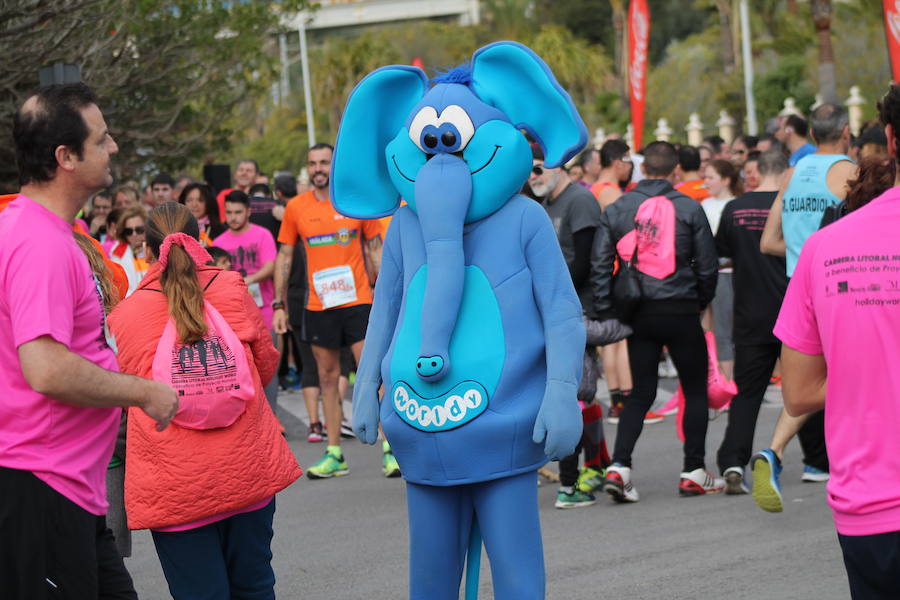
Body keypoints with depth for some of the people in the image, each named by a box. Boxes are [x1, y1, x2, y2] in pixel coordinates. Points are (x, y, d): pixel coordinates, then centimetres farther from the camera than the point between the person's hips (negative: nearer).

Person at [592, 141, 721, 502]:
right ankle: (694, 472, 11)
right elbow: (707, 265, 0)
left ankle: (618, 466, -6)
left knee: (641, 393, 10)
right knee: (695, 390, 10)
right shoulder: (689, 209, -4)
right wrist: (702, 302, 16)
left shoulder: (617, 209, 3)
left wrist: (604, 315, 4)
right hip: (681, 311, -3)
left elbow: (600, 265, 0)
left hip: (639, 313, 3)